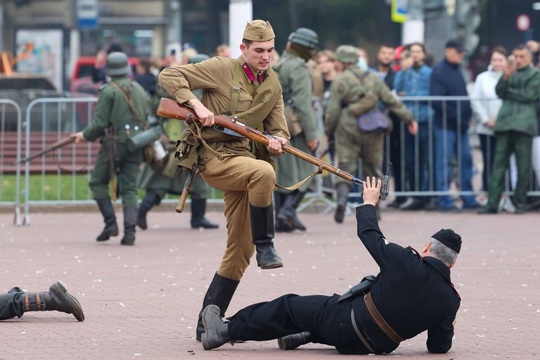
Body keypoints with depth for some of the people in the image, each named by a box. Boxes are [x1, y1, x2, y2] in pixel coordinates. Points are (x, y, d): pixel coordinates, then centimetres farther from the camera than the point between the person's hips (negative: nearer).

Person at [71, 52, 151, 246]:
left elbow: (100, 123, -10)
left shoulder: (108, 91, -7)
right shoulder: (139, 90, 12)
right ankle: (130, 231, -5)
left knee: (98, 182, 9)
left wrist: (85, 135, 6)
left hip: (115, 143, -6)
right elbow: (148, 118, 12)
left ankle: (110, 223, -1)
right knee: (129, 188, 6)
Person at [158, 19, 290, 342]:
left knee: (240, 250, 2)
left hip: (245, 156, 7)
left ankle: (208, 323, 9)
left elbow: (279, 128, 16)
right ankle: (265, 245, -21)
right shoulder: (222, 69, -6)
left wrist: (277, 141, -8)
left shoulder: (273, 85, 12)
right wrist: (196, 104, -20)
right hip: (213, 156, -7)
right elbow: (169, 76, -7)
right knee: (264, 173, -38)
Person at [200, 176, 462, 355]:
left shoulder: (406, 264, -17)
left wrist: (369, 203, 13)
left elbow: (369, 234, -5)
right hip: (379, 345, 4)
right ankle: (302, 336, 46)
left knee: (289, 307, 14)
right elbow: (439, 347, 0)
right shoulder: (451, 301, -7)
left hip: (345, 328, -4)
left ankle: (226, 331, 24)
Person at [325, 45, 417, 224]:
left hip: (348, 129, -3)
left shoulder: (339, 80, -3)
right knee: (373, 169, 13)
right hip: (372, 131, 3)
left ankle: (341, 199, -23)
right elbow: (391, 101, 7)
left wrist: (329, 131, 5)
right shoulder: (373, 78, 7)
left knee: (345, 167, 0)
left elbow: (333, 110, -6)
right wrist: (408, 118, 12)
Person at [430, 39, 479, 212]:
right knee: (444, 162, -4)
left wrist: (467, 114, 8)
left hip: (461, 124, 8)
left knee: (466, 159, 9)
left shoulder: (457, 70, 16)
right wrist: (454, 115, -18)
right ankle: (445, 201, -1)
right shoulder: (439, 71, -10)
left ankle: (468, 199, 15)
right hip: (446, 125, -8)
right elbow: (436, 100, -18)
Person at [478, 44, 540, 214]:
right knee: (499, 165, -1)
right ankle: (492, 203, -3)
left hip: (524, 124, -3)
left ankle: (520, 203, 4)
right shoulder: (509, 72, 19)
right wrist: (505, 77, -9)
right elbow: (499, 92, 7)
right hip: (505, 123, 3)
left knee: (523, 167, -2)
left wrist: (509, 91, 1)